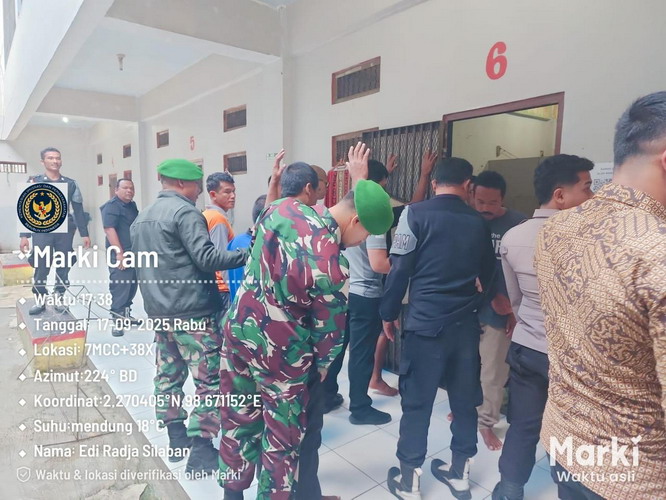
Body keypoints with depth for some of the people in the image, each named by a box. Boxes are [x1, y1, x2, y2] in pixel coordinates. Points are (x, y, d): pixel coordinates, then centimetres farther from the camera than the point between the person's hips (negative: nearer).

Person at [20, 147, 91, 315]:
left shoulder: (70, 184, 9)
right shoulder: (34, 182, 5)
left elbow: (78, 210, 9)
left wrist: (84, 234, 4)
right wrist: (24, 235, -4)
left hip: (65, 231, 2)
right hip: (42, 231, -1)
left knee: (63, 266, 5)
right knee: (41, 267, -1)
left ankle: (58, 299, 16)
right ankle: (40, 300, 12)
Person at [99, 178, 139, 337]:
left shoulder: (132, 206, 16)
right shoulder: (111, 206, -9)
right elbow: (109, 229, -18)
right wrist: (119, 253, -24)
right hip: (120, 254, -8)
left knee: (132, 286, 14)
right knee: (119, 288, -7)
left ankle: (126, 314, 26)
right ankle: (117, 321, 0)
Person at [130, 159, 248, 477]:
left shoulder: (142, 217, 17)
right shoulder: (185, 212, -12)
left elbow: (139, 265, 22)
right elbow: (205, 258, -22)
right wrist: (247, 255, -18)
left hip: (159, 310, 9)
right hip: (192, 311, -9)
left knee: (168, 374, 15)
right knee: (210, 380, -2)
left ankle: (176, 440, 26)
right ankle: (201, 452, 2)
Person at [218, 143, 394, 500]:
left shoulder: (280, 209, -8)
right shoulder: (331, 267, -27)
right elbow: (329, 334, -14)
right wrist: (320, 370, 6)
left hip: (238, 330, 8)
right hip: (280, 352, -7)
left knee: (238, 420, 24)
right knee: (284, 436, 17)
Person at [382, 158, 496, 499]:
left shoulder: (416, 213, -7)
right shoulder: (478, 221, 6)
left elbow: (400, 268, -9)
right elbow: (488, 274, 14)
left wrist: (388, 313, 2)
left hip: (425, 322, -4)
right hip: (466, 323, 4)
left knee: (416, 401, 6)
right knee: (464, 398, 16)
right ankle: (460, 472, 32)